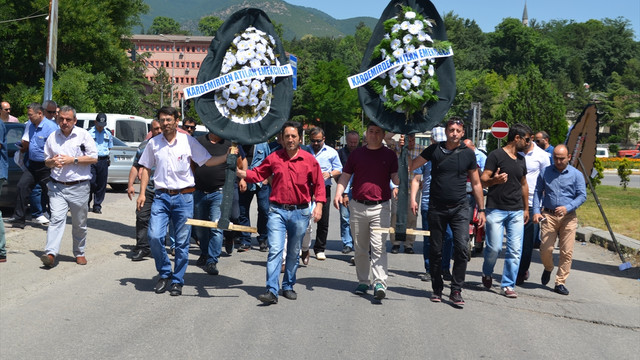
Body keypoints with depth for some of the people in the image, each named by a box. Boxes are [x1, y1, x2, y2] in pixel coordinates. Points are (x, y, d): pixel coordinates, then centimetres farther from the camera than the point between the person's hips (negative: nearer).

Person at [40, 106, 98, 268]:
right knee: (56, 219, -13)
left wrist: (73, 160, -13)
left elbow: (94, 158, -3)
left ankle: (79, 253, 24)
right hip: (57, 186, 2)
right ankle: (50, 254, -21)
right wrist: (53, 162, -5)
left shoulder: (83, 135, 0)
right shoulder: (53, 137, 10)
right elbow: (46, 161, 19)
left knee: (79, 223, 8)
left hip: (79, 187, -1)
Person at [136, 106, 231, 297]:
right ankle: (165, 274, 12)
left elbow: (208, 161, 2)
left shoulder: (188, 141, 0)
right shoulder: (153, 143, 7)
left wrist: (227, 156, -13)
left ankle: (177, 281, 16)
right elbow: (145, 168, 14)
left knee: (182, 242, 2)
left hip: (184, 197, -1)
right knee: (154, 236, -10)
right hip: (161, 197, 1)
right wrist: (142, 193, 6)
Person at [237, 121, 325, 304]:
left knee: (294, 252, 12)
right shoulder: (273, 158, 4)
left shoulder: (309, 160, 1)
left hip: (300, 212, 1)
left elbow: (318, 184, 5)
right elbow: (258, 174, 8)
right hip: (277, 211, 0)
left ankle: (288, 286, 26)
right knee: (275, 250, -11)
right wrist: (240, 173, -8)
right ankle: (272, 291, -13)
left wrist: (318, 205, -4)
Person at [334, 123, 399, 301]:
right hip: (358, 206, 3)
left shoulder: (389, 155, 6)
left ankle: (380, 283, -15)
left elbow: (396, 179, 1)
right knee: (360, 248, 9)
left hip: (380, 207, -3)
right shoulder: (356, 154, 11)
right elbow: (345, 176, 11)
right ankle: (363, 282, 20)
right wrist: (338, 193, -6)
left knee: (378, 247, -12)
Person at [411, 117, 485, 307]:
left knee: (462, 248, -13)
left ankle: (456, 290, -3)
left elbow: (476, 183, 11)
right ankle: (437, 289, 22)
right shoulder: (435, 150, 1)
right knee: (435, 250, 7)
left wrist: (481, 209, 9)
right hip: (436, 208, 0)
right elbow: (411, 165, 0)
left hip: (460, 208, 0)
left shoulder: (468, 154, 4)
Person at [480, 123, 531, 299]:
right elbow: (483, 179, -8)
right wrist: (495, 180, -30)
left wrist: (526, 208, 25)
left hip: (516, 212, 6)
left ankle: (508, 285, 7)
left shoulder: (521, 159, 17)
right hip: (496, 210, -6)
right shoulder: (496, 155, -4)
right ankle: (487, 273, 23)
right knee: (495, 247, -6)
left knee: (515, 250, -2)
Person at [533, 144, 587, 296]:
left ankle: (560, 282, 7)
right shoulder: (545, 172, 8)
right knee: (545, 249, -5)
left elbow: (582, 196, 0)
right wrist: (536, 211, -1)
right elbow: (538, 192, 12)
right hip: (548, 215, 1)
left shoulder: (576, 174, 3)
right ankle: (548, 269, 28)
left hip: (568, 217, -1)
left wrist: (567, 208, -16)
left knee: (566, 252, -3)